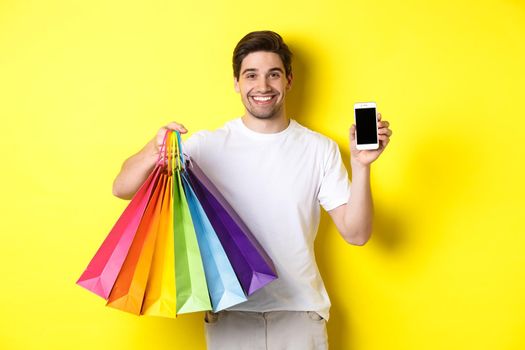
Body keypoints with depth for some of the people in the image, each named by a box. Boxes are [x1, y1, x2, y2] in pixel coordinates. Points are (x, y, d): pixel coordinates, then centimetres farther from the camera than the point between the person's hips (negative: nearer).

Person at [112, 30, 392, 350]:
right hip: (229, 316, -1)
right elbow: (122, 189, -11)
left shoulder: (320, 149, -1)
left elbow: (356, 233, -4)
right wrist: (151, 154, -31)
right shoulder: (207, 146, -5)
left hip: (300, 314, 1)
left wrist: (361, 164, -18)